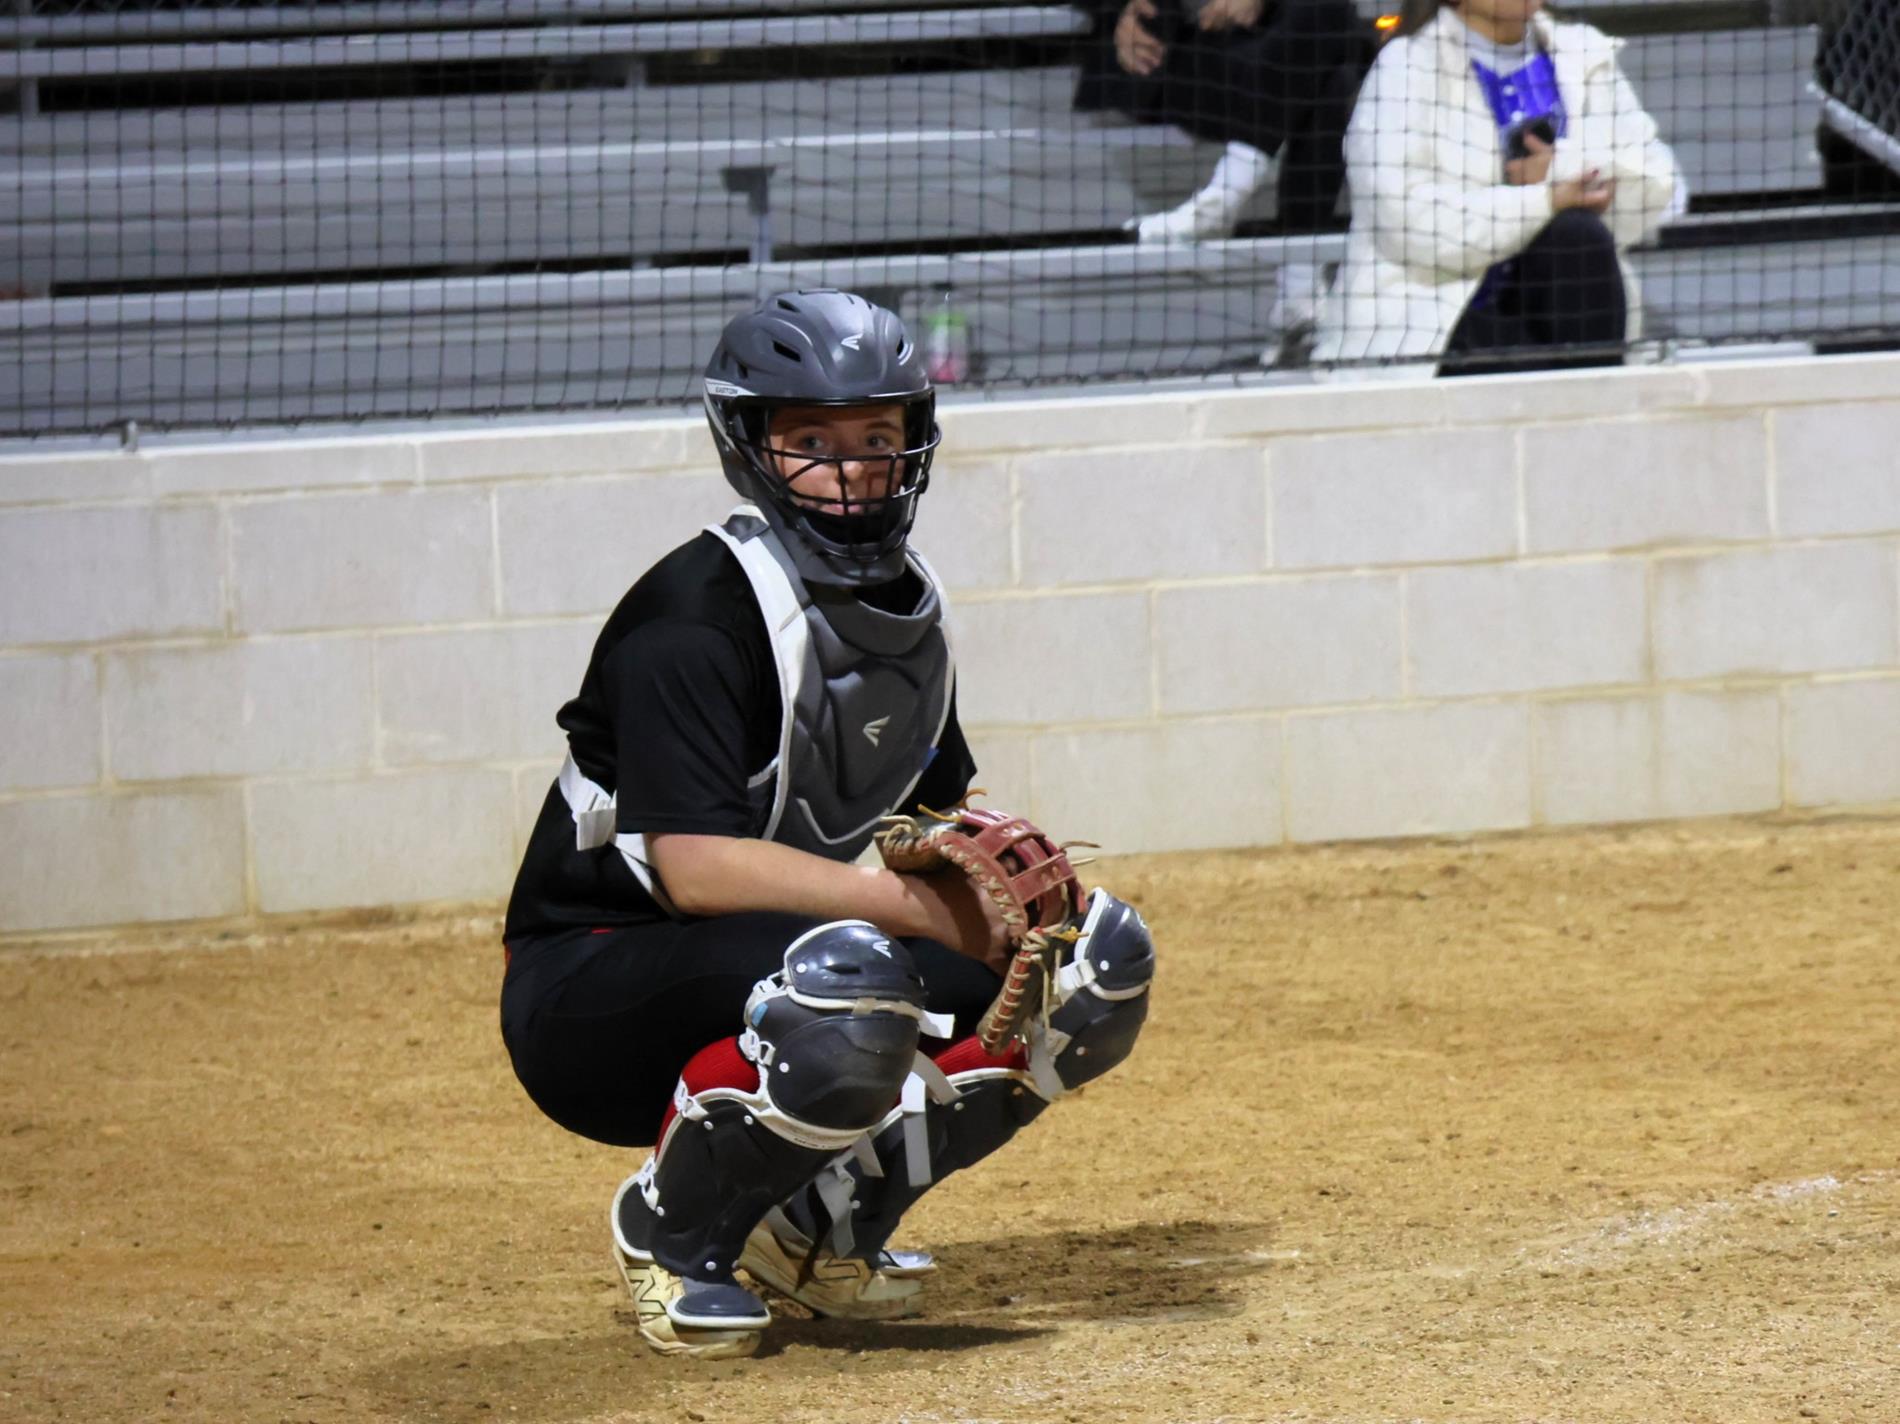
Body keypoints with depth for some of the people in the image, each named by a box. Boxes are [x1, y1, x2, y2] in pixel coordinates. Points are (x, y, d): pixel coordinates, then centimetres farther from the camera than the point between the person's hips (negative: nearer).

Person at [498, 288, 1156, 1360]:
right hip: (592, 982, -8)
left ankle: (829, 1211, 5)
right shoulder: (701, 611, -20)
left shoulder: (903, 601, 7)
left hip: (781, 946, 8)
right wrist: (925, 907, -33)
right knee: (847, 981, -39)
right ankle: (671, 1229, -11)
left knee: (1100, 959, -5)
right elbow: (693, 867, -29)